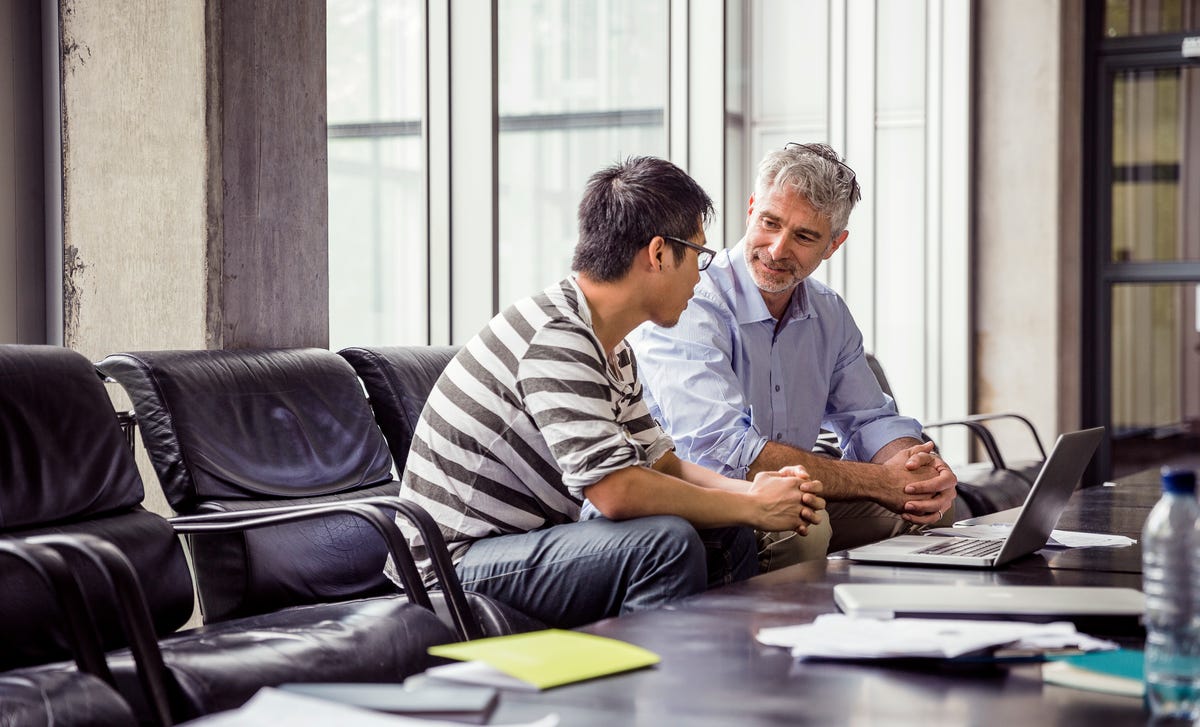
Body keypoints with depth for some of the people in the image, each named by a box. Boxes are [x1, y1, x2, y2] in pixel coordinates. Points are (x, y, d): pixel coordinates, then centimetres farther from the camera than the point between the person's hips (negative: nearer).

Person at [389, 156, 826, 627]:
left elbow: (657, 461, 11)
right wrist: (753, 507, -19)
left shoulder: (610, 347, 9)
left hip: (526, 539, 10)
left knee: (728, 537, 5)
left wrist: (749, 491, -7)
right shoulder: (556, 340, -24)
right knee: (667, 541, -26)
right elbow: (616, 491, -30)